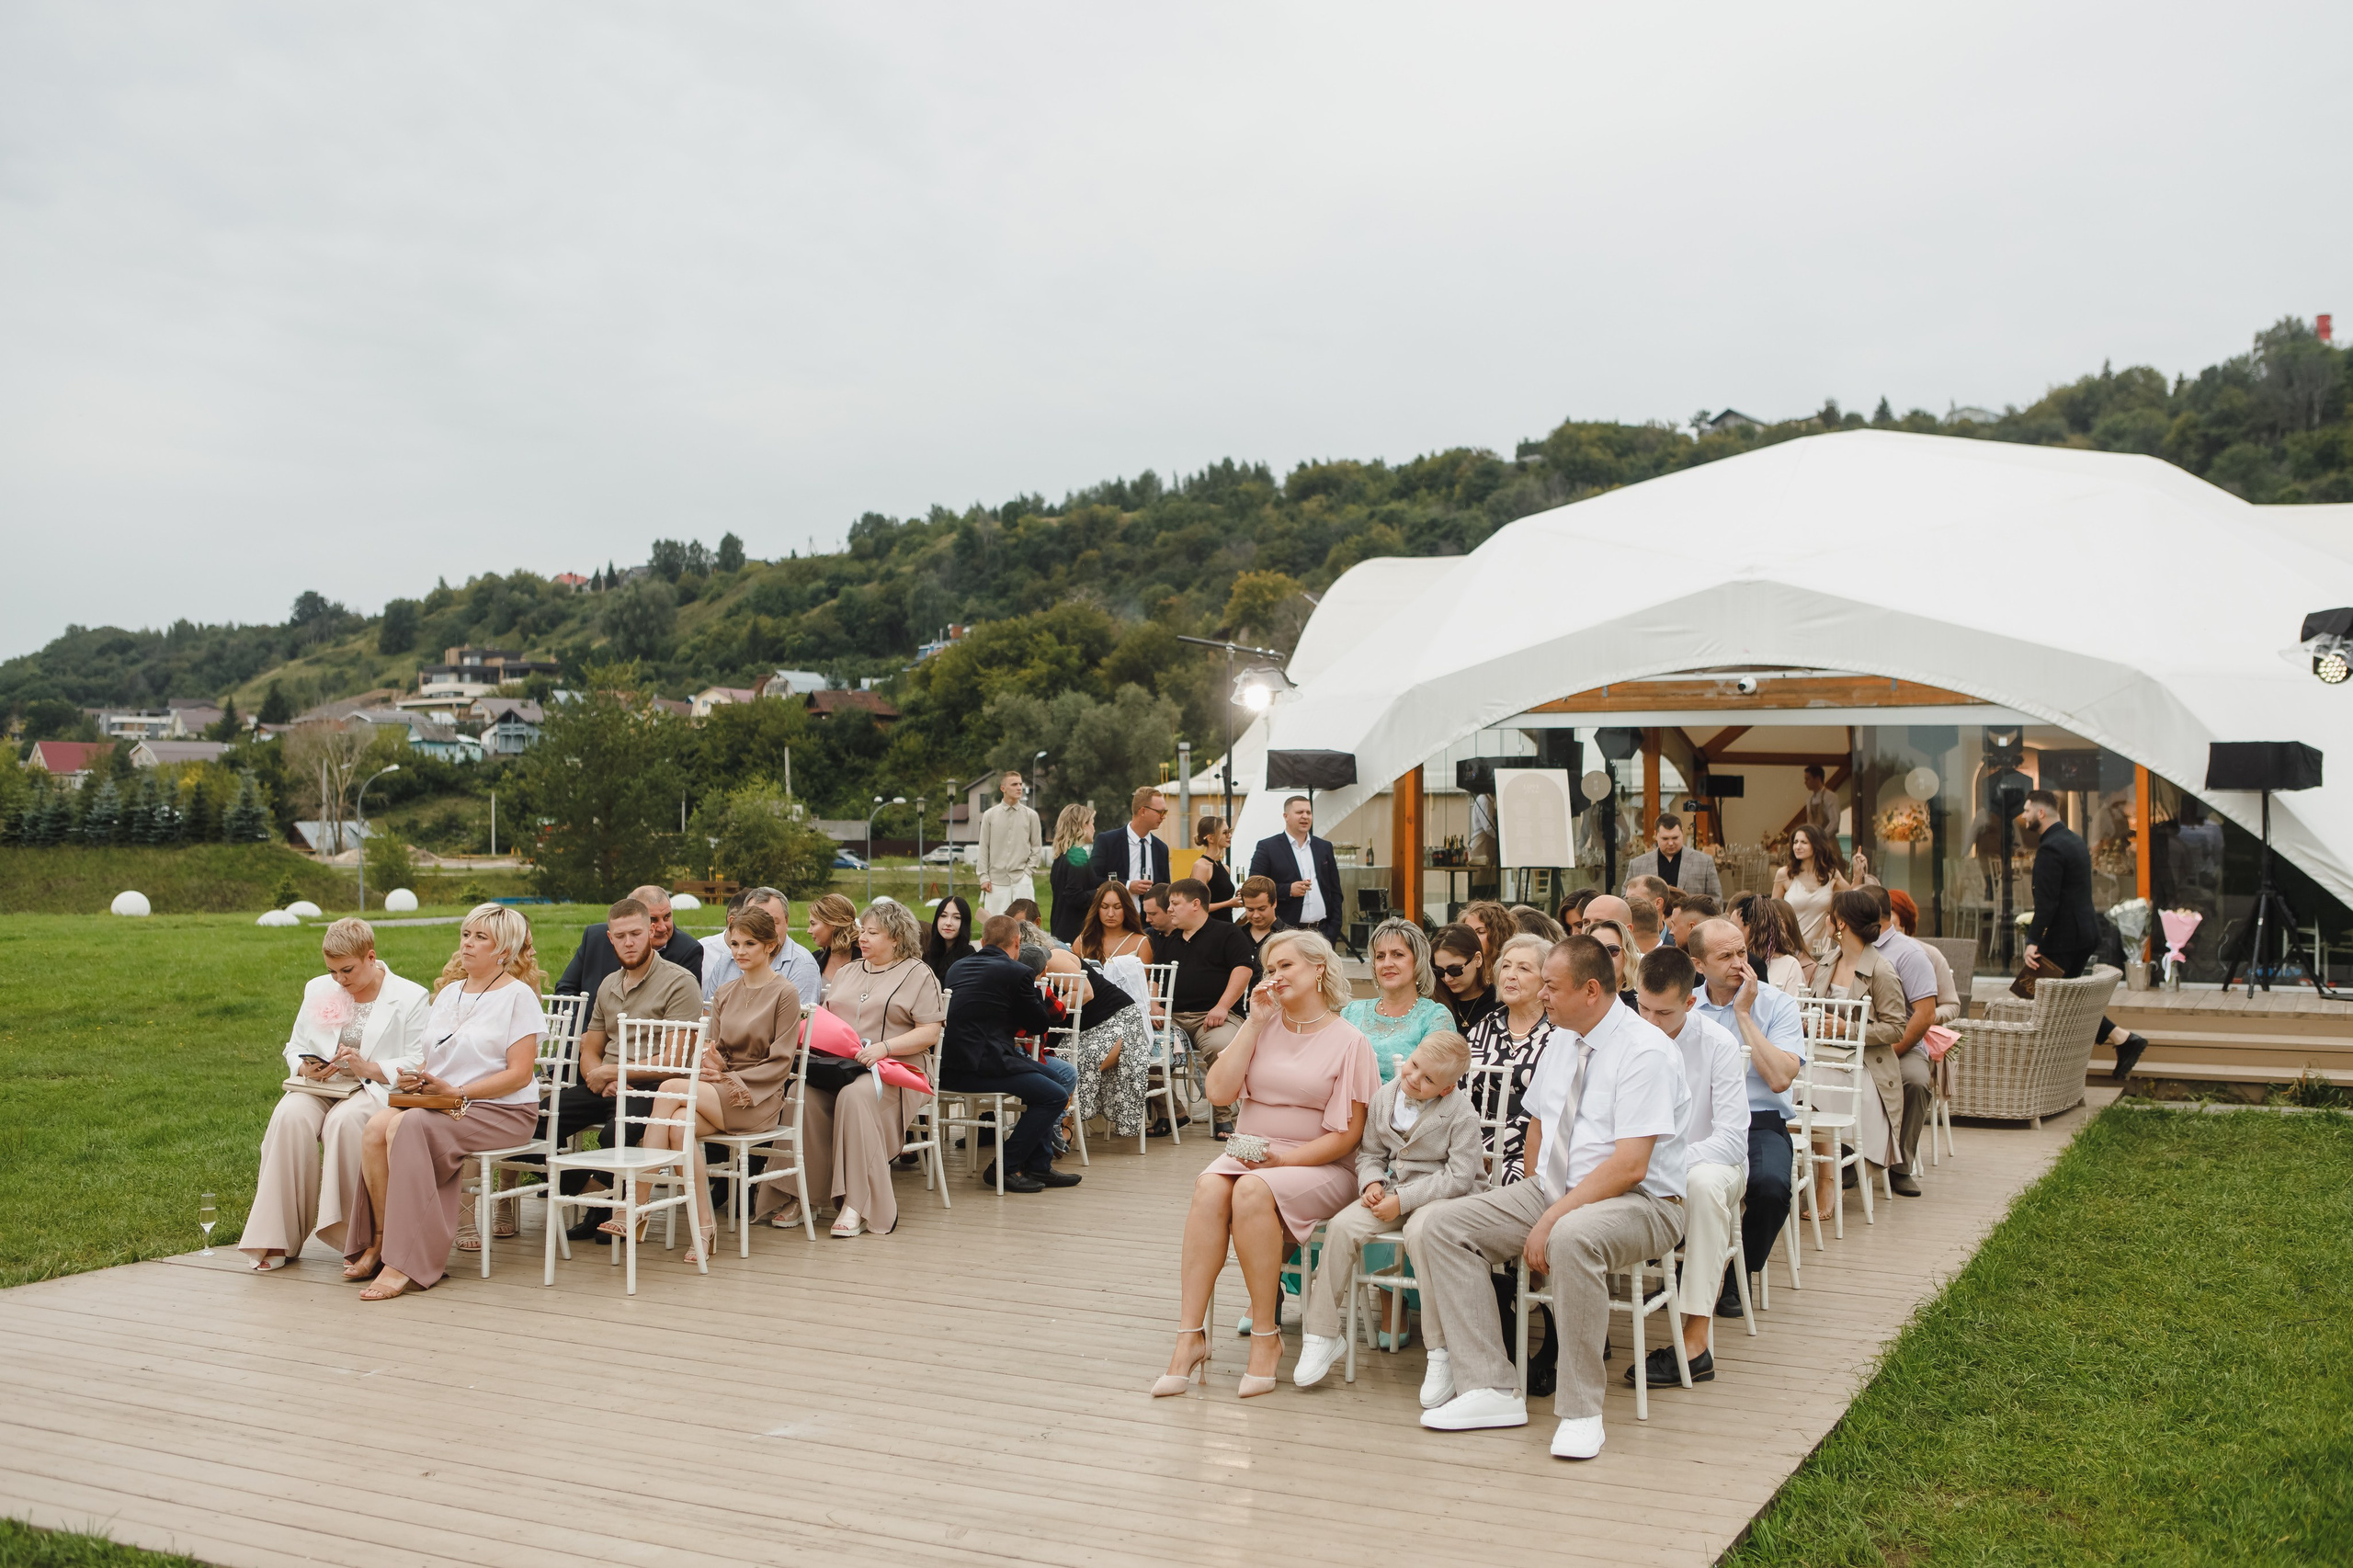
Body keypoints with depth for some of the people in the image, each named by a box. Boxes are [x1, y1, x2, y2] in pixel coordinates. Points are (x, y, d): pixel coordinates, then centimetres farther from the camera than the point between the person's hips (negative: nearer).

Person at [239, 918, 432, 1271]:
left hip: (377, 1091, -4)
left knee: (343, 1120, -38)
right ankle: (278, 1240, -27)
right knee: (290, 1116, -31)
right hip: (319, 1088, 4)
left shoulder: (411, 997, 2)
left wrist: (370, 1068, -19)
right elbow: (294, 1046, 21)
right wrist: (306, 1069, -3)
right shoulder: (318, 990, 18)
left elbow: (419, 1065, -5)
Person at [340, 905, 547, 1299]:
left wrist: (456, 1093, -18)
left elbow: (519, 1074, -11)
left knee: (407, 1127, -31)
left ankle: (404, 1262, -31)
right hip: (436, 1103, 6)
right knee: (376, 1127, -24)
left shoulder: (519, 996, -2)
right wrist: (414, 1078, -2)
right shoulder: (449, 993, 21)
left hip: (501, 1109, -6)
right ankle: (379, 1242, -17)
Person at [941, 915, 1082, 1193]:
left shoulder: (958, 966, 17)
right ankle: (1005, 1167, -1)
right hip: (978, 1067, -9)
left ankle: (1039, 1166, 20)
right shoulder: (1017, 972, -6)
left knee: (1052, 1078, 19)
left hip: (949, 1064, 9)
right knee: (1056, 1095, -6)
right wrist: (1035, 987, 20)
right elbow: (1040, 1024, 3)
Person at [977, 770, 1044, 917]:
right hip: (996, 880, 0)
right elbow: (983, 848, 5)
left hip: (1021, 879, 0)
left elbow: (1037, 847, 9)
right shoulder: (989, 815, 4)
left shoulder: (1031, 815, 5)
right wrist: (984, 878, 0)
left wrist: (1028, 871, -1)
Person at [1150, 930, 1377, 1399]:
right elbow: (1219, 1092, 0)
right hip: (1248, 1154, 4)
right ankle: (1190, 1334, -31)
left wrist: (1283, 1158, -16)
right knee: (1209, 1186, -30)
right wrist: (1254, 1023, -2)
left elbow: (1348, 1135, -6)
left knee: (1252, 1190, -35)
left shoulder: (1348, 1041, -1)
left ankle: (1266, 1337, -24)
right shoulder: (1265, 1027, 13)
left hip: (1320, 1167, -4)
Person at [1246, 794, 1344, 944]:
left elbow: (1335, 891, 16)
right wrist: (1288, 890, -14)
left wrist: (1333, 930, 6)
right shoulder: (1267, 847, 2)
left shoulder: (1324, 847, 14)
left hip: (1322, 932, 4)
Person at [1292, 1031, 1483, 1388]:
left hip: (1441, 1197, -5)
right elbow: (1370, 1153, 14)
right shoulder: (1383, 1097, 4)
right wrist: (1372, 1183, -9)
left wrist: (1403, 1200, -20)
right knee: (1341, 1226, -19)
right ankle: (1322, 1336, -10)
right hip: (1391, 1190, 5)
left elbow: (1459, 1177, -16)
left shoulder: (1461, 1114, -12)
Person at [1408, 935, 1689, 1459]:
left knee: (1571, 1237, -42)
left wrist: (1551, 1221, -24)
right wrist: (1534, 1198, 10)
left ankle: (1580, 1411, -28)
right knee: (1434, 1225, -11)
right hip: (1552, 1191, 8)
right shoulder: (1563, 1044, 11)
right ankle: (1490, 1389, -13)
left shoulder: (1645, 1052, -15)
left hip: (1638, 1204, -8)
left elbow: (1629, 1166, -22)